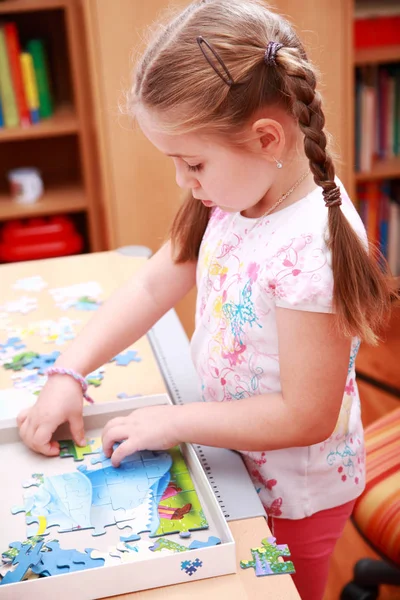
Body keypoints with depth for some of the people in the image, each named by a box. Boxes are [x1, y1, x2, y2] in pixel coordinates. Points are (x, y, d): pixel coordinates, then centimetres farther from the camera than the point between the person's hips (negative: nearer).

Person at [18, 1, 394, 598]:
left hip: (295, 496, -7)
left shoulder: (311, 247, -34)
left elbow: (305, 416, -28)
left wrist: (174, 423, -21)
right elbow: (153, 286, -2)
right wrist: (67, 373, -9)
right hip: (239, 463, 7)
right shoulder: (234, 198, -10)